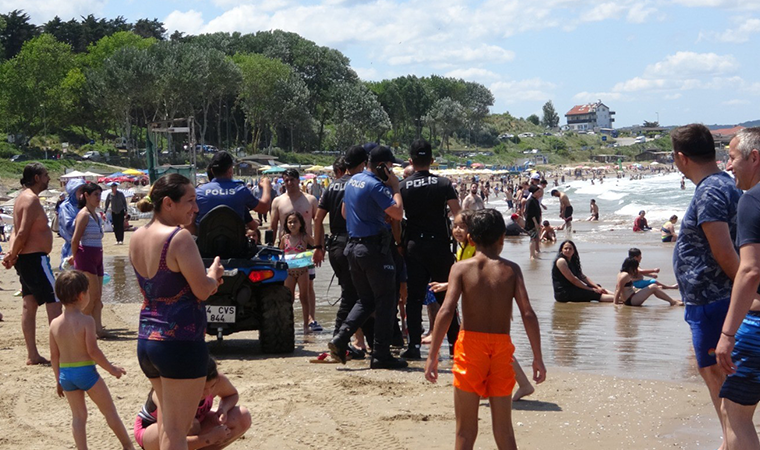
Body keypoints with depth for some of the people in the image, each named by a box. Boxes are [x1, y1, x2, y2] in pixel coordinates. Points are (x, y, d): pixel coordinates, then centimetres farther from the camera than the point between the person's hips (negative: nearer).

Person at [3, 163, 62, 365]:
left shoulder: (23, 197, 16)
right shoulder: (32, 199, -16)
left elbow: (18, 231, 13)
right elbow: (22, 233, -22)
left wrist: (12, 254, 2)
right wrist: (13, 256, -11)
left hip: (25, 259, 10)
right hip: (35, 258, -10)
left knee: (29, 305, 9)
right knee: (54, 301, -6)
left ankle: (32, 355, 12)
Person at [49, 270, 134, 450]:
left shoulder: (55, 324, 1)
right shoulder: (86, 320, -15)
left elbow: (54, 355, 6)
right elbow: (93, 351, -18)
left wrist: (58, 380, 17)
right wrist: (111, 369, -7)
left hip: (65, 374, 5)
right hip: (86, 371, -5)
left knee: (78, 416, 14)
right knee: (109, 410, 11)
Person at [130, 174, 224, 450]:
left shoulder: (137, 237, 8)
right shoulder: (179, 237, -17)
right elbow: (203, 290, -15)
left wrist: (208, 279, 13)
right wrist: (213, 273, 5)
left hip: (146, 341, 8)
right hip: (180, 342, -8)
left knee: (167, 422, 23)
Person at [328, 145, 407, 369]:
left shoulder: (353, 181, 12)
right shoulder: (375, 185, -16)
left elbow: (344, 212, 22)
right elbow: (398, 213, -21)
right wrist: (395, 188, -10)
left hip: (353, 246, 9)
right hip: (374, 247, -9)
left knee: (366, 300, 16)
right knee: (385, 301, 0)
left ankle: (341, 338, -1)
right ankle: (381, 355, 1)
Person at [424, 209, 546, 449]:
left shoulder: (461, 268, -4)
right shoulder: (511, 269, 0)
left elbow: (446, 312, -14)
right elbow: (528, 314, -7)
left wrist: (432, 356, -11)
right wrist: (538, 358, -1)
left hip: (470, 344, -1)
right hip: (502, 346, 2)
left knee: (466, 429, 7)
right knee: (504, 428, 13)